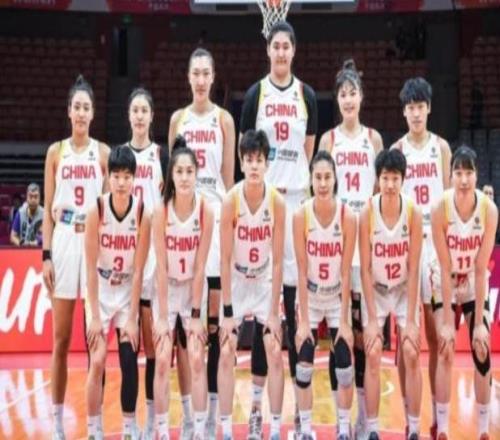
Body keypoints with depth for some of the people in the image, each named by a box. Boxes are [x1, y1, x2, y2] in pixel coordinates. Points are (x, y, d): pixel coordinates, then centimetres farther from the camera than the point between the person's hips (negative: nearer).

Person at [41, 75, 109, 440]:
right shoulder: (56, 152, 7)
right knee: (61, 339, 4)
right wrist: (46, 255, -1)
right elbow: (48, 209, 7)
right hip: (63, 242, 1)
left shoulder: (103, 152, 6)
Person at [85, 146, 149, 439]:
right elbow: (91, 268, -14)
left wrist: (132, 317, -12)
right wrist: (95, 316, -16)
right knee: (98, 361, -9)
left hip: (128, 292, 1)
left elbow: (138, 271, -11)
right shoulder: (97, 210, -17)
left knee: (130, 360, -4)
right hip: (99, 292, -1)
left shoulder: (143, 214, -15)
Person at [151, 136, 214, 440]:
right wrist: (163, 316, -15)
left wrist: (195, 314, -13)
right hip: (166, 289, 0)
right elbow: (162, 268, -16)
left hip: (195, 289, 0)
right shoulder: (161, 211, -18)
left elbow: (200, 268, -14)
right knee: (163, 360, -1)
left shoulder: (206, 211, -17)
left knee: (197, 359, -2)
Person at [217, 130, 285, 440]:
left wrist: (274, 311, -13)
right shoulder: (231, 201, -21)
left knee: (275, 354, -3)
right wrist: (227, 310, -17)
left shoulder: (277, 202, -17)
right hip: (236, 283, -1)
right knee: (226, 355, -4)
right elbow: (225, 259, -17)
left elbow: (278, 260, -13)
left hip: (266, 282, 1)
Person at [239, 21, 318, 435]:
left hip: (298, 197, 1)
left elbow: (310, 152, 11)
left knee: (296, 298, 3)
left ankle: (300, 398, 10)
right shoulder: (255, 94, 3)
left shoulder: (307, 95, 8)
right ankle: (257, 396, 8)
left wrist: (308, 194, 6)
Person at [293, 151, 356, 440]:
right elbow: (302, 271, -14)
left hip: (338, 297, 0)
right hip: (310, 297, 0)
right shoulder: (301, 216, -17)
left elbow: (346, 272, -13)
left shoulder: (348, 216, -17)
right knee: (304, 364, -3)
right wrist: (303, 320, -15)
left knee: (344, 364, -2)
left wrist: (344, 320, -13)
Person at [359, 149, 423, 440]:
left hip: (404, 289, 1)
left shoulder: (414, 213, -18)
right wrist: (372, 318, -16)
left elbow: (414, 269, -14)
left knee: (412, 355, -5)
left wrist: (410, 320, -15)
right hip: (375, 290, 0)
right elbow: (365, 269, -15)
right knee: (373, 356, -5)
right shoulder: (367, 213, -19)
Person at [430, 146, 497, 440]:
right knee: (445, 353, -9)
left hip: (475, 285, 1)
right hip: (445, 284, -1)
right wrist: (447, 320, -23)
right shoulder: (441, 208, -26)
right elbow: (446, 268, -23)